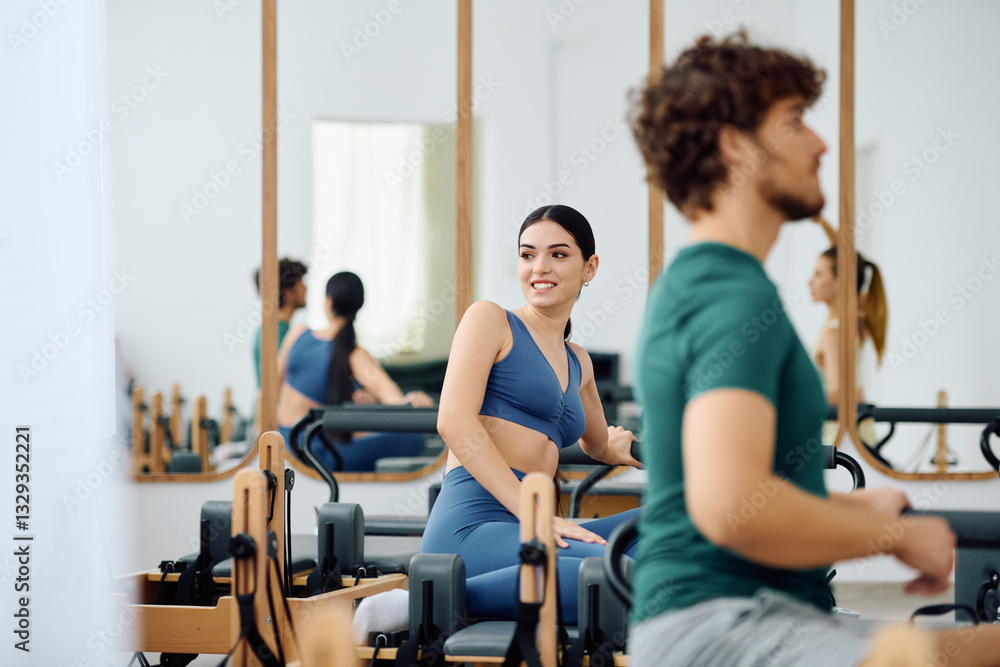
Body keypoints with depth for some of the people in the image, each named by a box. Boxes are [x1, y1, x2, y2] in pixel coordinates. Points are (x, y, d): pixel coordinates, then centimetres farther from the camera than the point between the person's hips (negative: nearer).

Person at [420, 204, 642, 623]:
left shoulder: (578, 363, 26)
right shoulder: (490, 319, 6)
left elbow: (598, 446, 47)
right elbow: (454, 422, -10)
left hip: (521, 532, 8)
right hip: (473, 524, -7)